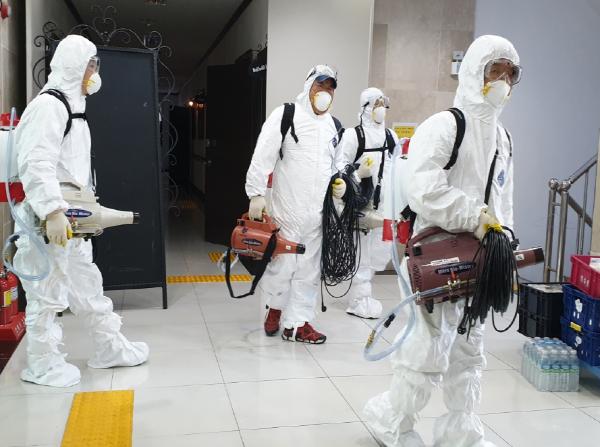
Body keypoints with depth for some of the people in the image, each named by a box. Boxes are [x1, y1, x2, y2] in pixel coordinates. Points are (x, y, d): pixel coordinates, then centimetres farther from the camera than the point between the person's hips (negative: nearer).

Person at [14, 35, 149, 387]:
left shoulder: (74, 106, 19)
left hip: (72, 218, 10)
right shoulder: (49, 105, -15)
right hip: (47, 221, -10)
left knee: (87, 285, 18)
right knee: (48, 293, 1)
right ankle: (43, 364, 16)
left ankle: (110, 348, 30)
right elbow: (36, 164, -26)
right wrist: (53, 212, -30)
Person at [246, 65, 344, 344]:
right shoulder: (285, 115, -4)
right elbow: (262, 157, -10)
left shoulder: (334, 125, 15)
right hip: (287, 209, -5)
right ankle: (275, 307, 30)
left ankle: (297, 323, 16)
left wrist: (339, 181, 9)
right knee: (283, 262, 3)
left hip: (318, 212, 5)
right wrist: (256, 195, -15)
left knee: (309, 268, 7)